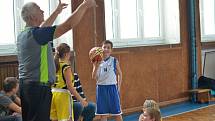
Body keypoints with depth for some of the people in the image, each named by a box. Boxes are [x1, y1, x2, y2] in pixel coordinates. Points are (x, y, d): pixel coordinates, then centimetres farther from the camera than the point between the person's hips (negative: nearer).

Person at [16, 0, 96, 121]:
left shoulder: (23, 35, 10)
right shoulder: (35, 34, -17)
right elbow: (68, 25, -19)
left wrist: (57, 12, 38)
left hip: (25, 84, 10)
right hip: (39, 86, -10)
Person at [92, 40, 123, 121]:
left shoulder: (114, 61, -1)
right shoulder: (97, 62, 1)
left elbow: (119, 74, 9)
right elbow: (94, 77, -4)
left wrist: (118, 87, 2)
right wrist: (96, 66, -19)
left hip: (112, 87, -1)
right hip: (101, 88, 2)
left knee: (117, 112, 4)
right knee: (102, 113, 7)